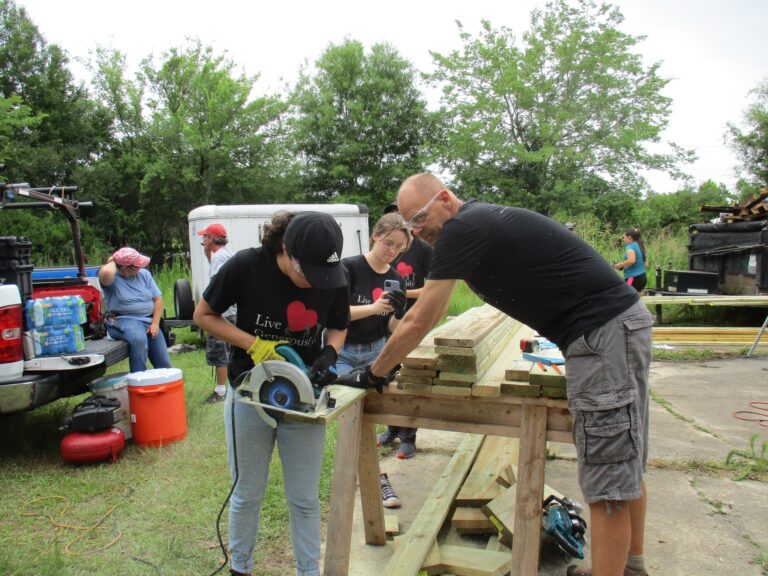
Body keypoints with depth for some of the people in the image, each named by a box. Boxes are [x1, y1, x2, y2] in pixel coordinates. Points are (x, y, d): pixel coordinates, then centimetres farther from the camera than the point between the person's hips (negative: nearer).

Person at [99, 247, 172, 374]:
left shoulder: (144, 274, 7)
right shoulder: (113, 277, -7)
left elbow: (158, 299, 8)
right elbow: (106, 272, -34)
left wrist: (155, 323, -5)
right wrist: (112, 262, -11)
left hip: (149, 320, 5)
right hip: (123, 321, -5)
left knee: (164, 365, -3)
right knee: (139, 338, -38)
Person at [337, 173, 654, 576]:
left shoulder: (463, 229, -14)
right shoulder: (478, 222, 15)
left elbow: (419, 322, -11)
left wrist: (372, 374, 1)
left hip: (604, 333, -10)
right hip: (619, 324, 10)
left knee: (609, 482, -2)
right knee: (625, 463, 20)